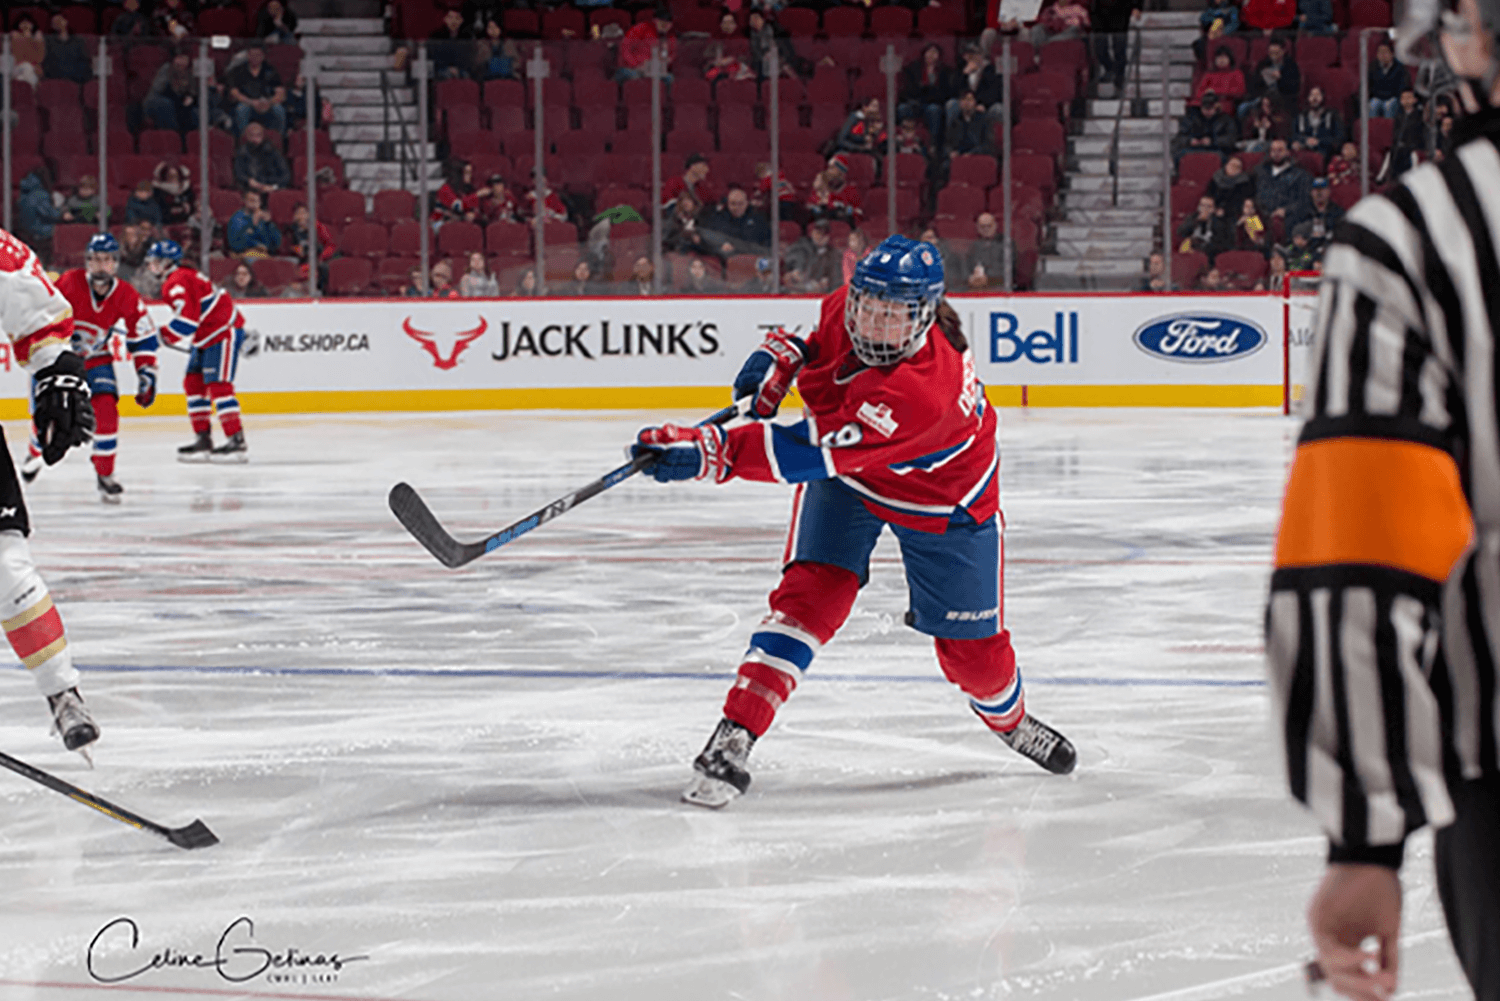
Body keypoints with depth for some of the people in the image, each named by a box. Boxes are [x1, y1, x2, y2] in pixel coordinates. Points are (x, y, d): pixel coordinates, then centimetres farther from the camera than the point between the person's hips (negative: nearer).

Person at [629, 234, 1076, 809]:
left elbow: (813, 452, -51)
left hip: (941, 498, -4)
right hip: (844, 480, 4)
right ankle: (733, 739, -24)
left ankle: (1008, 719, 43)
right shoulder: (848, 308, -24)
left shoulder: (924, 391, -45)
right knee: (811, 593, -19)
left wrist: (710, 453, -57)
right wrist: (781, 357, -11)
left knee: (973, 648, 7)